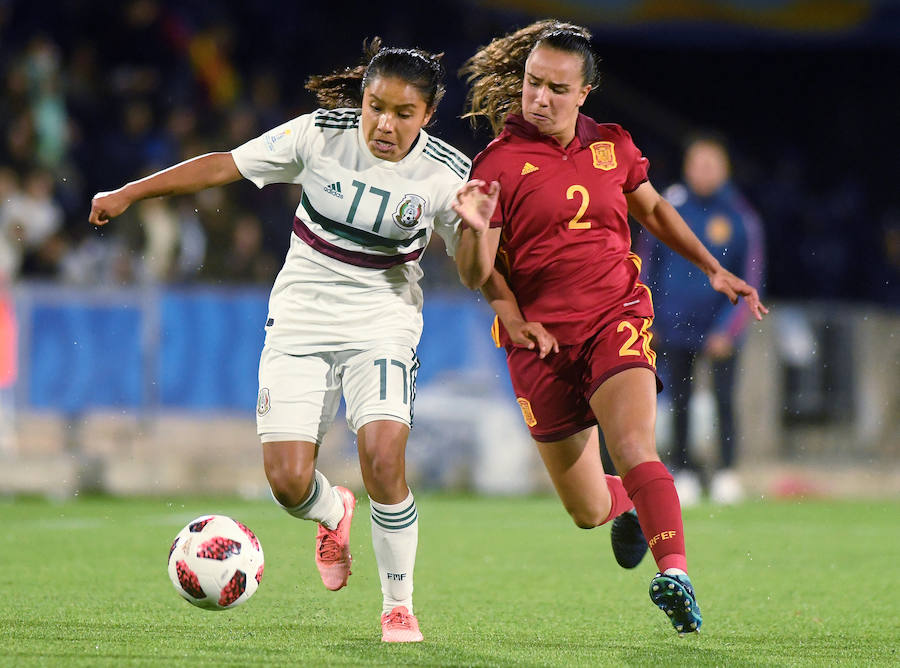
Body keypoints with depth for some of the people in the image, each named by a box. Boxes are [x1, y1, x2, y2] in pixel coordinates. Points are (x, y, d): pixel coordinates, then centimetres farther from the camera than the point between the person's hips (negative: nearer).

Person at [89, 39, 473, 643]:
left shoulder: (446, 175, -11)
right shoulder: (322, 134, -11)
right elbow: (225, 166, -3)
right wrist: (129, 194, -3)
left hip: (383, 326, -1)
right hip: (300, 319, 1)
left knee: (383, 463, -22)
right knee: (288, 481, -8)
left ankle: (399, 604, 0)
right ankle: (333, 514, 31)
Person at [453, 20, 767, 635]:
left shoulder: (612, 145, 6)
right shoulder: (499, 162, -4)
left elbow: (652, 208, 26)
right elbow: (477, 273, -6)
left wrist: (715, 269, 21)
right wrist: (476, 231, -28)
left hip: (617, 318, 1)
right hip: (541, 337, -1)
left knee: (633, 446, -28)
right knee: (588, 513, 6)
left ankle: (675, 574, -39)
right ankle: (627, 506, 43)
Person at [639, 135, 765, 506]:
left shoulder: (740, 217, -6)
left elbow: (751, 280, -3)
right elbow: (647, 261, 9)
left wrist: (729, 329, -10)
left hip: (721, 326, -1)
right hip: (675, 322, 2)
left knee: (724, 397, -4)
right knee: (679, 400, 4)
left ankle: (726, 472, 7)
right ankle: (682, 471, 14)